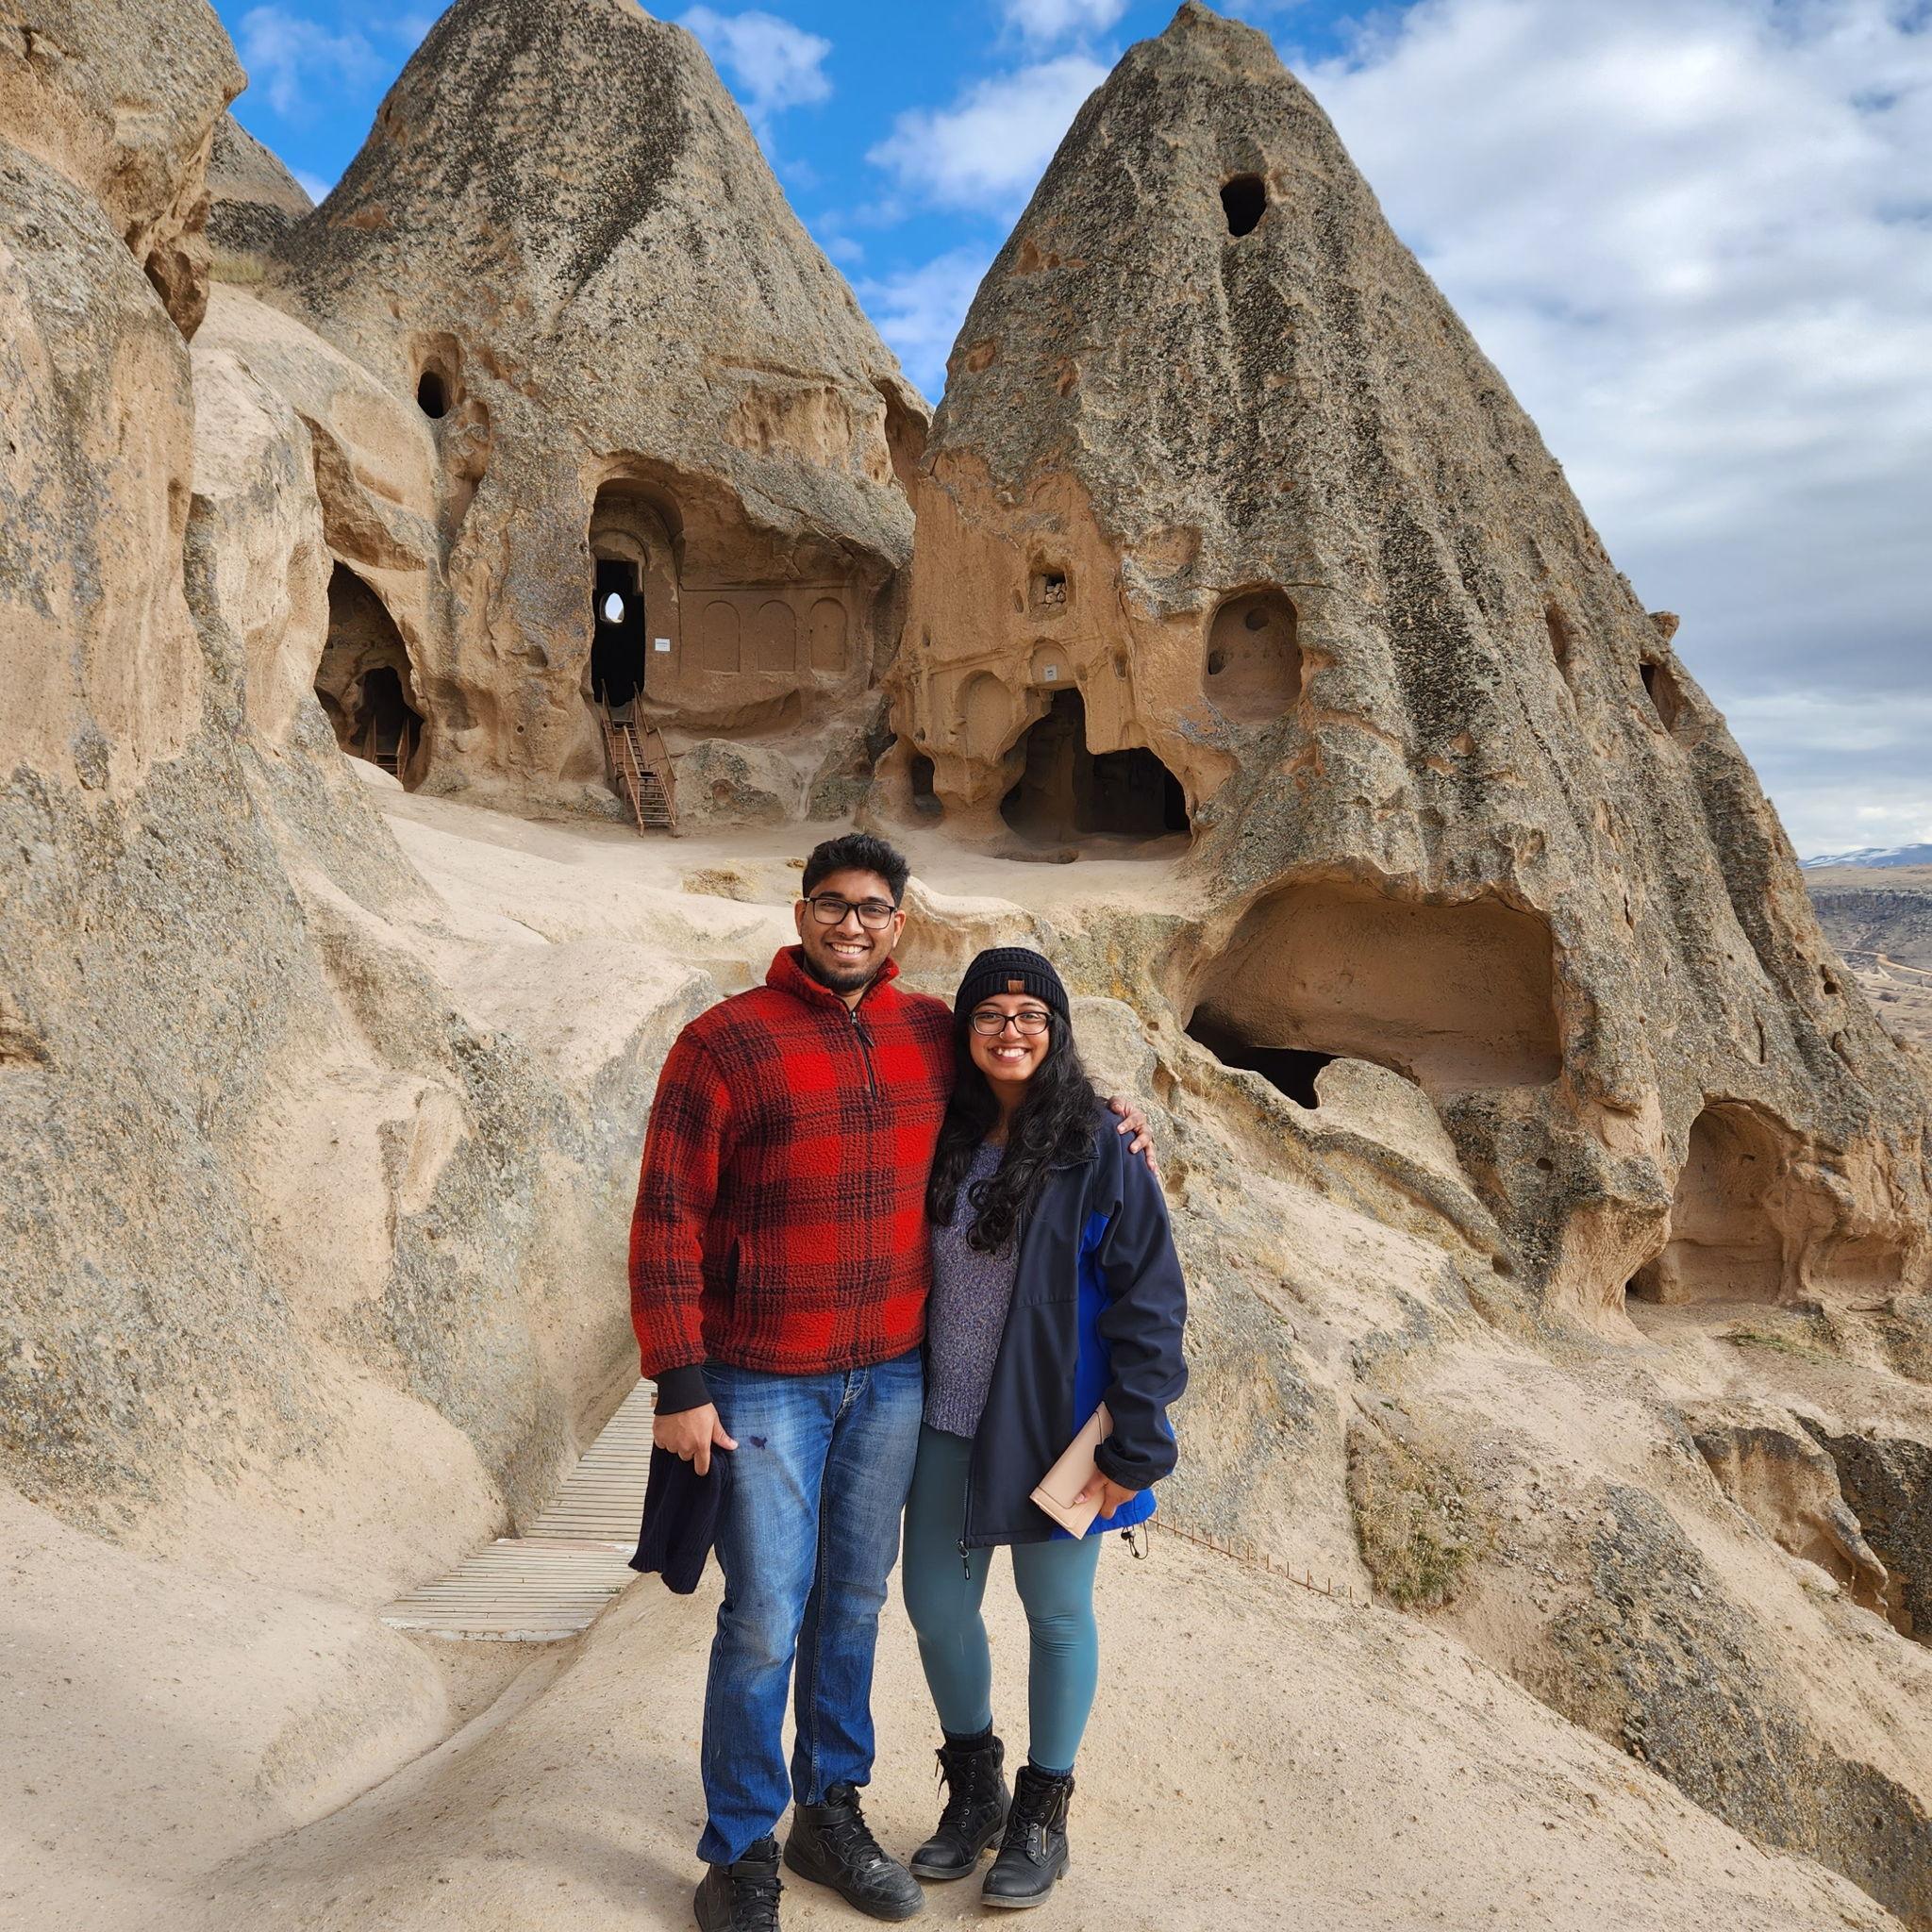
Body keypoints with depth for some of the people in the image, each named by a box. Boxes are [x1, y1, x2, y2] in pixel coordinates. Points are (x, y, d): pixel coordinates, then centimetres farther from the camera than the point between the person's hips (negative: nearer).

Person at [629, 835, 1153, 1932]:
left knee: (855, 1597, 16)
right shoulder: (724, 1044, -11)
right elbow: (667, 1221, -11)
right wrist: (679, 1386, -13)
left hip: (894, 1374, 4)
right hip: (764, 1380, -4)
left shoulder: (933, 1034, 2)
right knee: (767, 1619, 2)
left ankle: (832, 1811, 35)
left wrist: (1100, 1113, 5)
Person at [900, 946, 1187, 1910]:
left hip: (1051, 1426, -4)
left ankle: (1041, 1813, 33)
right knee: (935, 1604, 13)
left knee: (1056, 1614, 12)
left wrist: (1133, 1449, -15)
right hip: (946, 1423, 5)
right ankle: (973, 1788, 38)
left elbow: (1149, 1304, -12)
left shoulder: (1099, 1150, -13)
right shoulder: (941, 1140, 1)